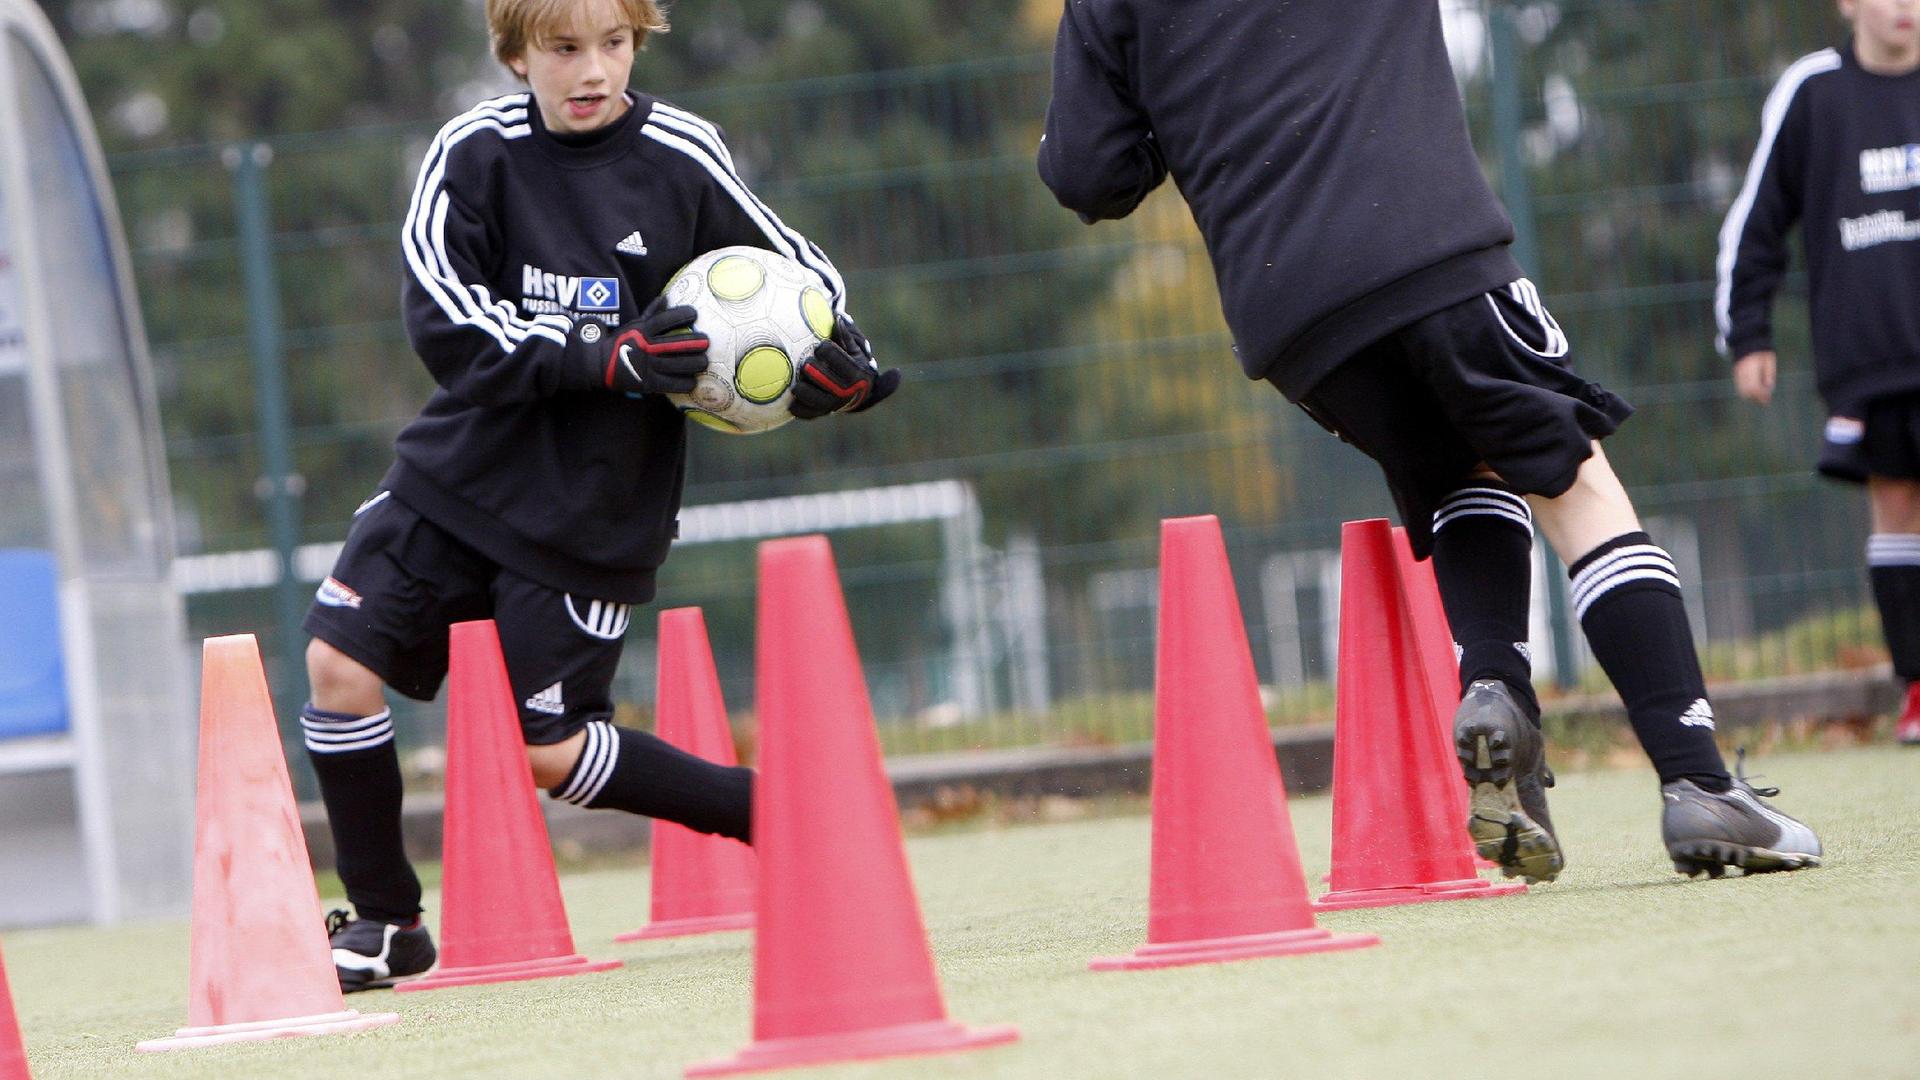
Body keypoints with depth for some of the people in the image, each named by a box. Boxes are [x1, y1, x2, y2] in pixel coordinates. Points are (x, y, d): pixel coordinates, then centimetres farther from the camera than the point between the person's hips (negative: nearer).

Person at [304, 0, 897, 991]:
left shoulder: (679, 159, -7)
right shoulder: (475, 154, -7)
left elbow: (801, 274, 5)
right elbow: (445, 323, -17)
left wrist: (841, 370, -16)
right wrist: (606, 356, -28)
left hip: (596, 504, -2)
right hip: (464, 464, 2)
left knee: (551, 751, -4)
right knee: (338, 657, -10)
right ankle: (384, 921, 6)